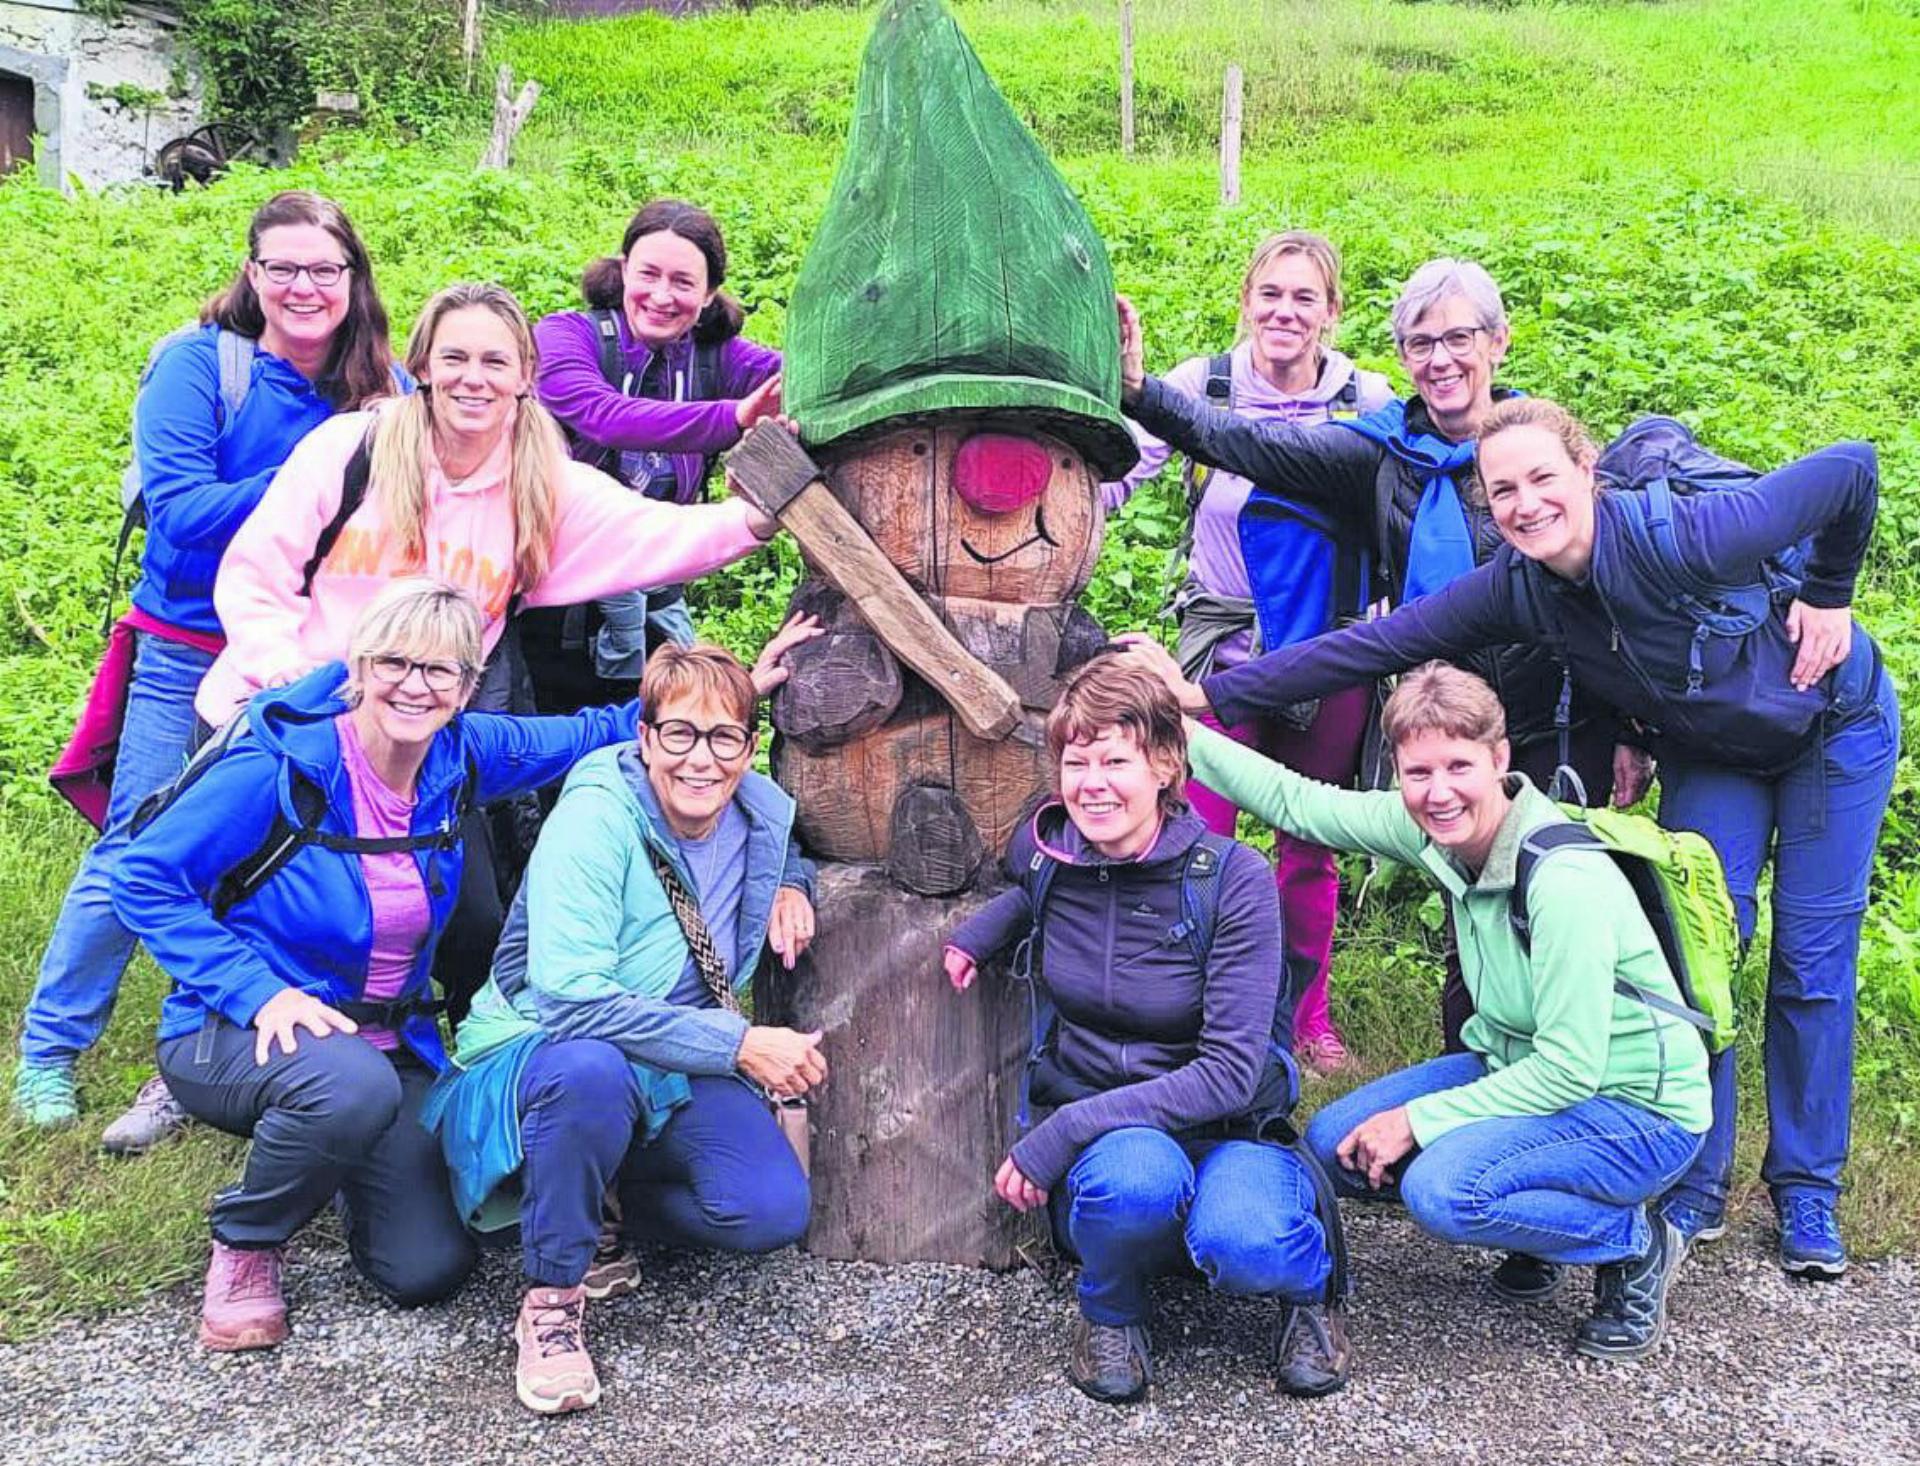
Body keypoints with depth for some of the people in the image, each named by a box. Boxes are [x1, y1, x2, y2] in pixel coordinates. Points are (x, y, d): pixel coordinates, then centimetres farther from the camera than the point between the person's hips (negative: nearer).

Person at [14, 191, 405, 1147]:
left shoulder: (384, 391, -1)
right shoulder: (197, 365, -10)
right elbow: (178, 511, -19)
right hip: (189, 655, -3)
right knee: (136, 850, 4)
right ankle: (50, 1048, 23)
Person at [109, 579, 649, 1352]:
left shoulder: (459, 754, -6)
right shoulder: (281, 765, -20)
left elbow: (588, 734, 6)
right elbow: (144, 879, -16)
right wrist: (259, 991, -25)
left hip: (388, 1045, 5)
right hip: (240, 1033, -5)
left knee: (429, 1271, -5)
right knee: (353, 1085, -40)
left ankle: (342, 1162, 29)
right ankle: (244, 1246, -8)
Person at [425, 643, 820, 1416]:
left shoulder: (763, 813, -2)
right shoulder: (593, 817, -22)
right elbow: (569, 996, -31)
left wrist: (791, 884, -1)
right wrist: (738, 1043, -30)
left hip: (680, 1073, 6)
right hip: (541, 1054, -5)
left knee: (774, 1210, -21)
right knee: (592, 1071, -42)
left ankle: (596, 1209, 9)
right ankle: (551, 1296, -17)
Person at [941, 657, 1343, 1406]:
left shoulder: (1234, 878, -16)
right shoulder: (1041, 850, -5)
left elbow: (1231, 1073, -20)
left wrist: (1062, 1132, -24)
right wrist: (986, 924, 2)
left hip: (1227, 1131, -1)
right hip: (1093, 1148, 2)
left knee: (1243, 1240, -36)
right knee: (1138, 1175, -36)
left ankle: (1308, 1280, 2)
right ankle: (1110, 1307, -2)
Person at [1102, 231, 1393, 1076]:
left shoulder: (1370, 402, 0)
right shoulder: (1204, 385, -3)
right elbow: (1103, 481, -9)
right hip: (1225, 648, -1)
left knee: (1312, 845, 11)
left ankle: (1306, 1014, 29)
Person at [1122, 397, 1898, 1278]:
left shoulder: (1685, 536, -37)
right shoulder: (1514, 592, -22)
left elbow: (1853, 469, -26)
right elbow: (1374, 646, -25)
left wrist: (1826, 599, -15)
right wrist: (1211, 695, -29)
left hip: (1831, 723, -4)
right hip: (1711, 755, 4)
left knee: (1811, 960, 0)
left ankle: (1807, 1192, 16)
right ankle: (1695, 1186, 11)